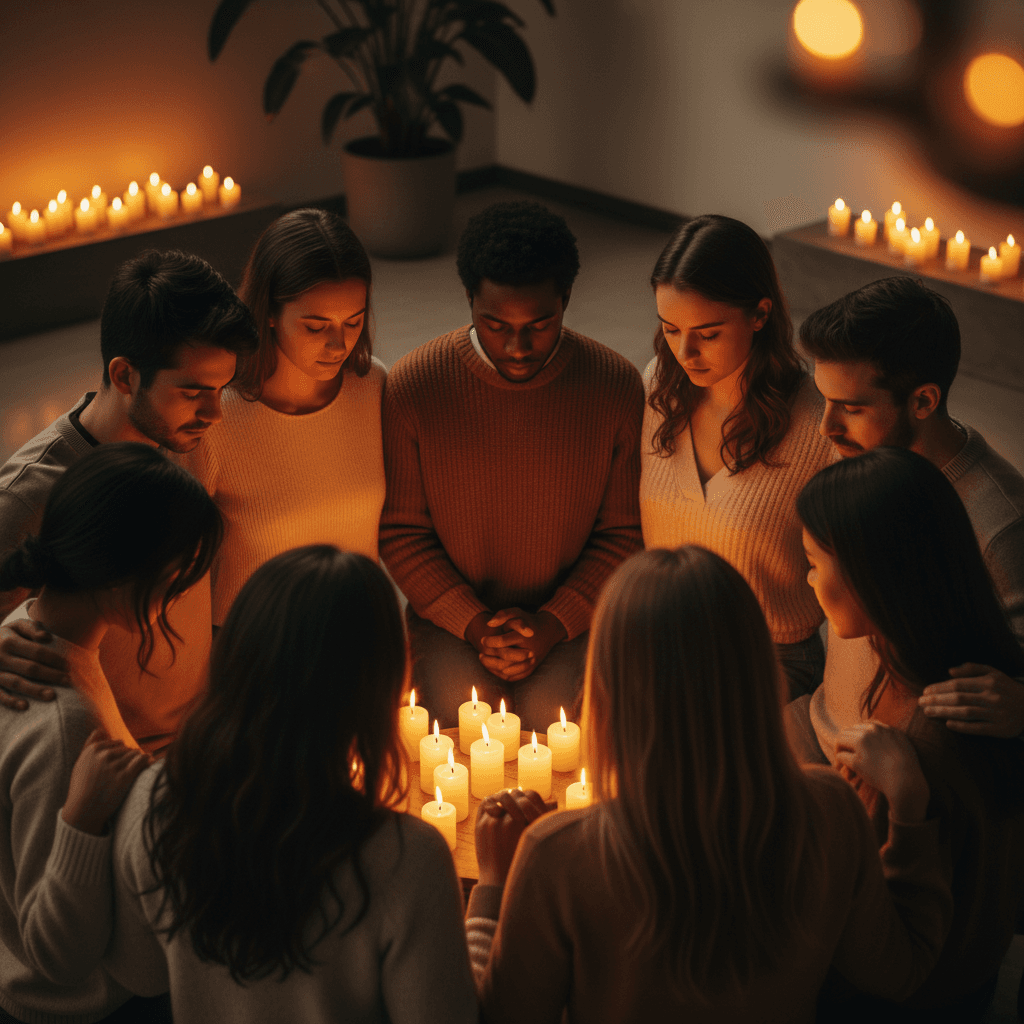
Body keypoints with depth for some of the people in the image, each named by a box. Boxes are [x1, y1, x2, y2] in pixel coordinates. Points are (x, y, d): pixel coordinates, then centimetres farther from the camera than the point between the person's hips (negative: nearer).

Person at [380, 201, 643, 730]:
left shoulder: (617, 387, -8)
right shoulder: (412, 386, -10)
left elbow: (624, 532, 0)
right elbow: (401, 532, -1)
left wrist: (553, 624, -11)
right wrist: (474, 624, -12)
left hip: (572, 620, 0)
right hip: (450, 616, 0)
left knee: (550, 717, -24)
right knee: (463, 711, -25)